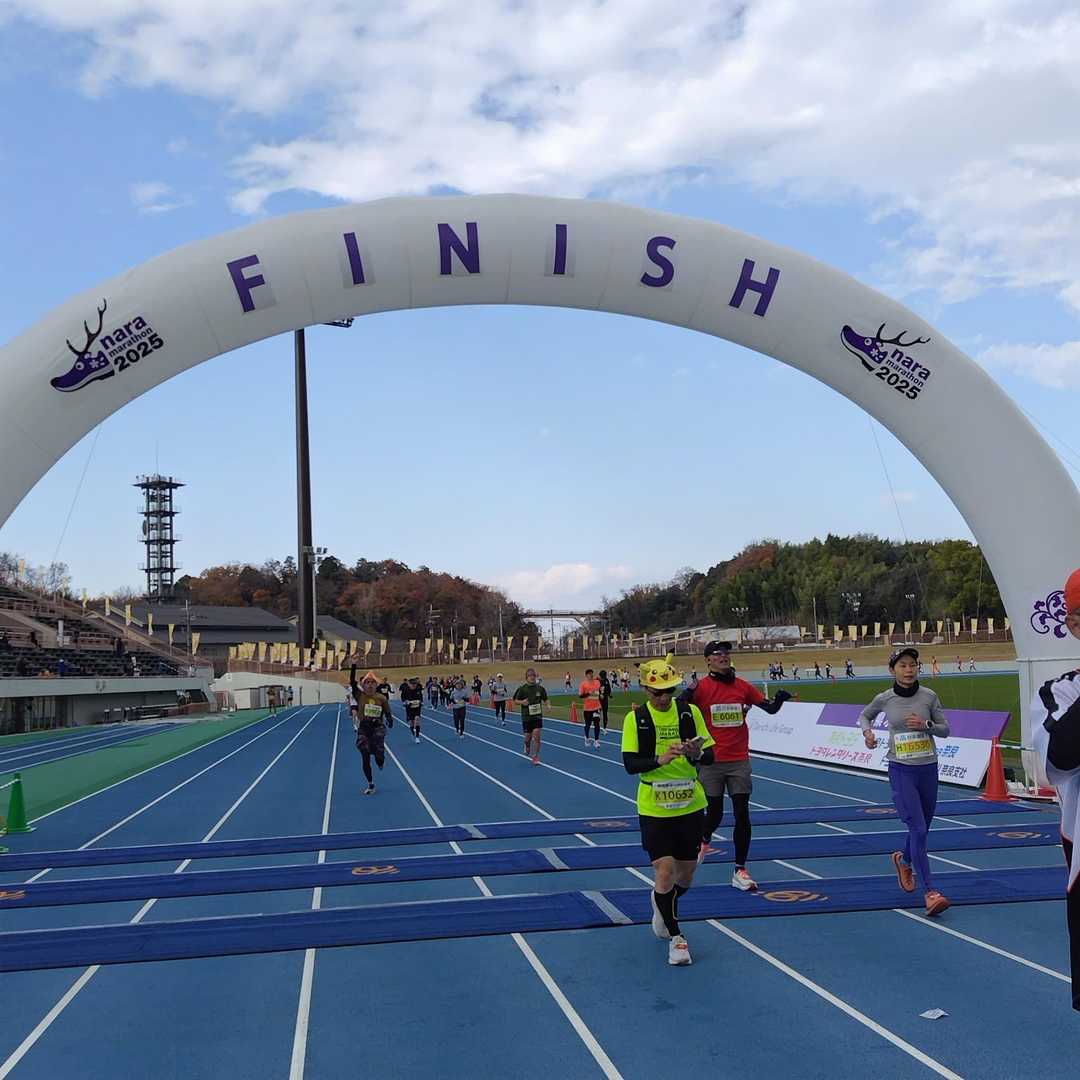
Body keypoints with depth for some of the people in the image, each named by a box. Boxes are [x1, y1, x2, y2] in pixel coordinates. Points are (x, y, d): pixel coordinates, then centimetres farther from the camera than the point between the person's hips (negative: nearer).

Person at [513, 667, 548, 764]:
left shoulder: (540, 688, -2)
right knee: (528, 736, 9)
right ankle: (527, 747, 45)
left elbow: (545, 699, 11)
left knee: (537, 736, -10)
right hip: (526, 716, -1)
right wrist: (522, 702, -22)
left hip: (537, 716, 1)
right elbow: (516, 700, -1)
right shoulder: (522, 689, -8)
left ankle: (535, 757, 0)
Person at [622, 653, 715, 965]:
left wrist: (696, 755, -25)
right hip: (654, 808, -2)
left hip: (690, 806, 2)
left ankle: (662, 904, 46)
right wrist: (660, 759, -29)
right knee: (664, 871, -10)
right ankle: (676, 937, 11)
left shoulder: (690, 712, -3)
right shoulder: (635, 718, -7)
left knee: (686, 874, 12)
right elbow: (629, 764, -12)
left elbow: (710, 756, -1)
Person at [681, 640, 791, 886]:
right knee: (715, 813, 7)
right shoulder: (701, 688, -7)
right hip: (711, 762, -3)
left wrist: (779, 699, -11)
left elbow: (770, 708, 10)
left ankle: (740, 870, 8)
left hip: (739, 761, 3)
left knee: (742, 814, 0)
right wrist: (685, 698, -30)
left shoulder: (743, 686, 4)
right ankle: (703, 842, 41)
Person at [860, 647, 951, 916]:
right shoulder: (884, 699, -4)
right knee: (918, 830, -13)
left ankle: (904, 861, 48)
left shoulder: (929, 696, -3)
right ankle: (929, 892, -10)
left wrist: (926, 725, -15)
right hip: (901, 771, -3)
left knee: (921, 830, 16)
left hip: (928, 768, 3)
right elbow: (864, 715, 15)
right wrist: (867, 731, -6)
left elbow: (945, 729, 5)